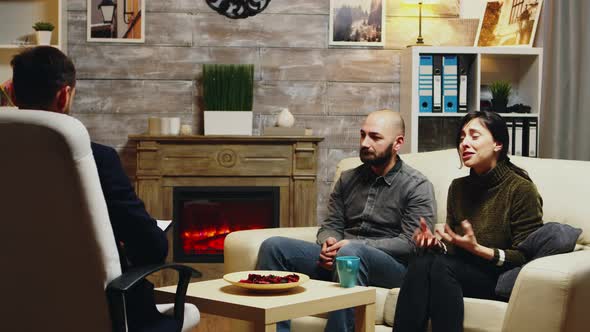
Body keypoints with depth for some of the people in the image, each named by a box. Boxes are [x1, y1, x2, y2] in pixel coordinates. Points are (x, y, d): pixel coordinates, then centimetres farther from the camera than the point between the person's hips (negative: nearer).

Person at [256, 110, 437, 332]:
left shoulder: (417, 186, 0)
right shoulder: (347, 179, 17)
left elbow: (411, 243, -10)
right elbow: (331, 225, 17)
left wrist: (357, 245, -18)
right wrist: (329, 243, -8)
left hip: (391, 265, -5)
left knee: (350, 253, -39)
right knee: (274, 246, -14)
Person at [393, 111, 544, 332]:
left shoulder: (521, 189, -4)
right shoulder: (458, 187, 15)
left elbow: (524, 256, -7)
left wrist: (478, 249, -20)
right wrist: (436, 243, -6)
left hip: (502, 279, -5)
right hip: (463, 271, 5)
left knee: (441, 265, -33)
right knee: (420, 262, -28)